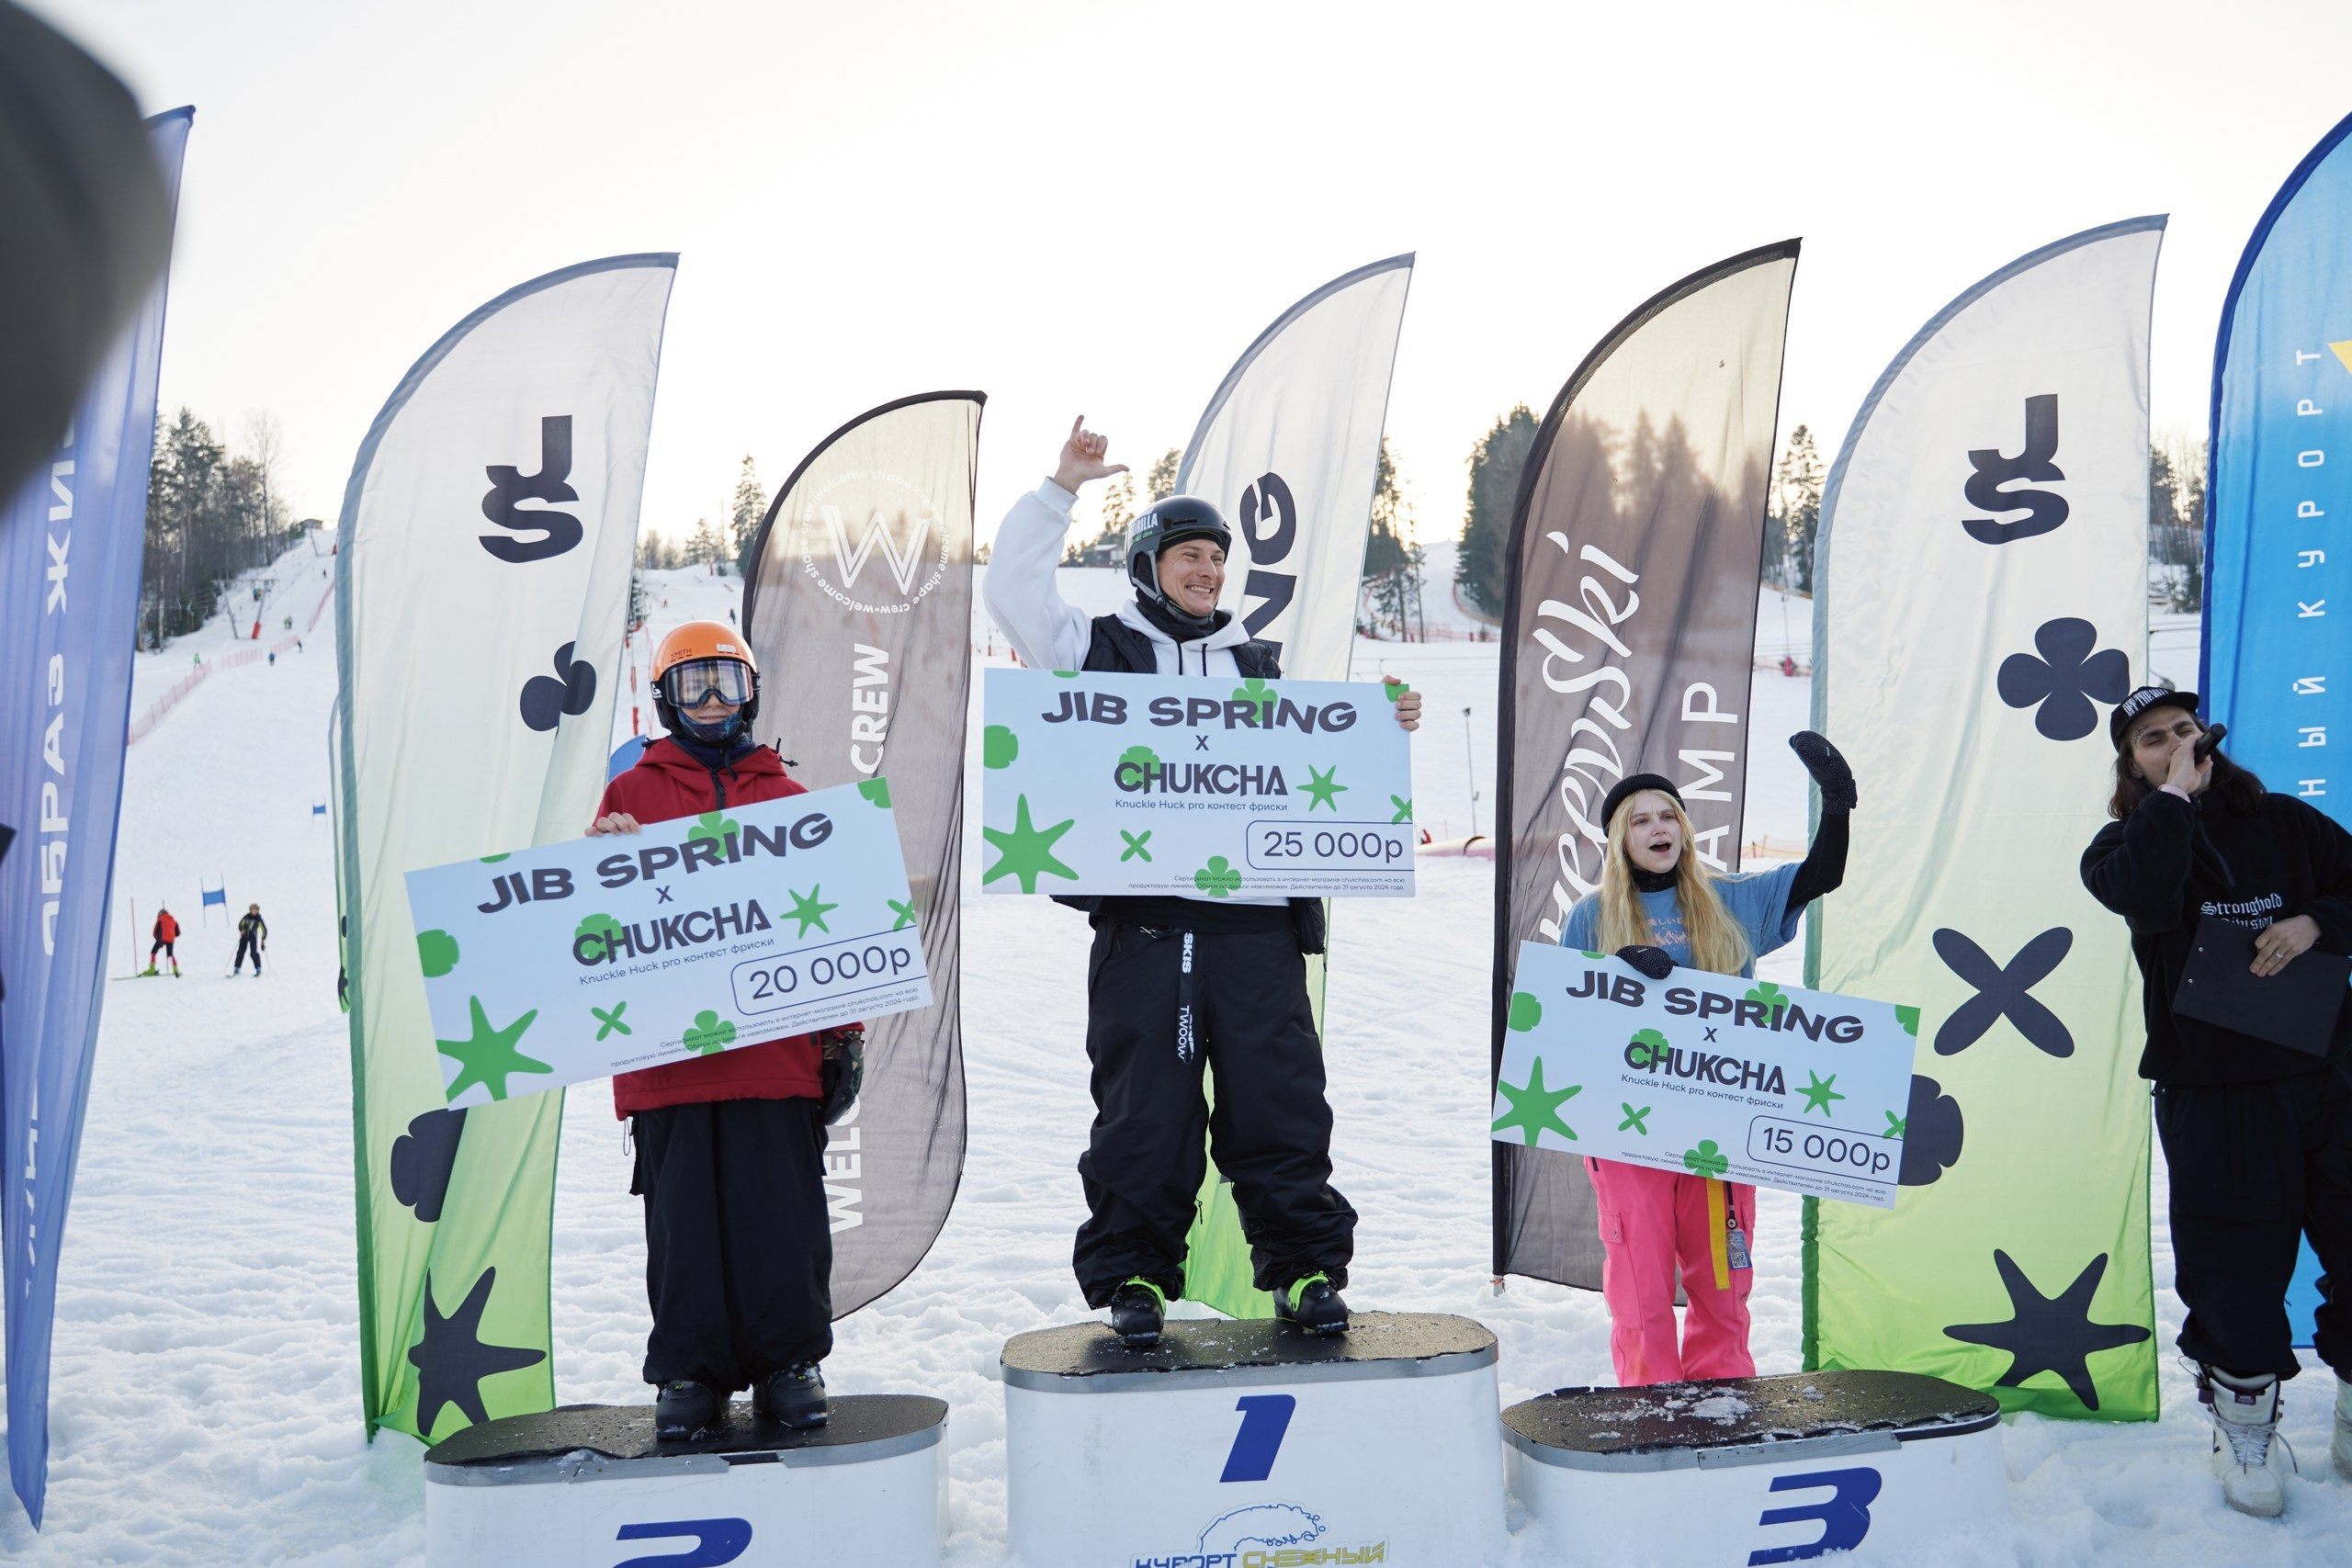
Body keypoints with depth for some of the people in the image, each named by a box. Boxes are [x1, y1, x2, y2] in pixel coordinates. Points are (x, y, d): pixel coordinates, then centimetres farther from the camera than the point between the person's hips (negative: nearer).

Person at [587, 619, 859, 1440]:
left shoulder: (788, 799, 14)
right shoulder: (632, 795, 11)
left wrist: (844, 1032, 7)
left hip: (778, 1053, 1)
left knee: (783, 1214, 2)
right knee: (683, 1217, 4)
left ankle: (789, 1362, 14)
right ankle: (688, 1371, 14)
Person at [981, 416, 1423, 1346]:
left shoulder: (1257, 668, 22)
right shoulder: (1100, 649, 13)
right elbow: (1014, 590, 4)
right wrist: (1059, 491, 3)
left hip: (1256, 922, 2)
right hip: (1142, 923, -2)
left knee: (1280, 1104, 2)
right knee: (1143, 1111, 1)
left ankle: (1304, 1270, 13)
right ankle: (1132, 1278, 12)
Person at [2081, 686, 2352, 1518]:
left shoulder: (2284, 823, 8)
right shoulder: (2124, 844, 0)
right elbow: (2144, 896, -23)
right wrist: (2174, 792, -16)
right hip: (2211, 1098, -2)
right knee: (2236, 1262, 1)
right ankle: (2244, 1424, 21)